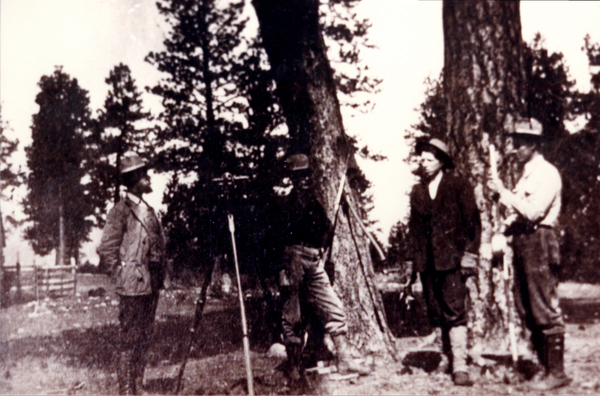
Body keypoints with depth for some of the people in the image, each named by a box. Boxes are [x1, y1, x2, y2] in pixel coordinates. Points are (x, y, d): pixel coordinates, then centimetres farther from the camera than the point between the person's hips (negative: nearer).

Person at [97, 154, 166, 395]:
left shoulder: (149, 210, 15)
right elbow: (106, 250, -11)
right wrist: (122, 278, -10)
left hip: (152, 285, 8)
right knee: (130, 341, -2)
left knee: (144, 339, 15)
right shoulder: (121, 210, -9)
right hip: (133, 286, -8)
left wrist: (158, 277, 15)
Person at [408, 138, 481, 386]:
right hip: (427, 263, 5)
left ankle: (460, 366, -12)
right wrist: (415, 263, 14)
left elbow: (472, 222, 1)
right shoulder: (417, 192, 15)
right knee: (437, 315, 7)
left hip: (452, 260, -5)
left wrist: (469, 254, -7)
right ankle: (450, 360, 18)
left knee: (455, 312, -12)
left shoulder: (459, 187, 3)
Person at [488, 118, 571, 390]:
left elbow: (532, 211, -19)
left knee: (545, 309, -8)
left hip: (539, 242, -9)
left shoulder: (547, 173, -9)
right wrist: (504, 229, 8)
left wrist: (503, 191, -13)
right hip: (521, 242, 9)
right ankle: (545, 366, 18)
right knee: (527, 311, 10)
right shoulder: (526, 174, 19)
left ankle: (557, 373, -2)